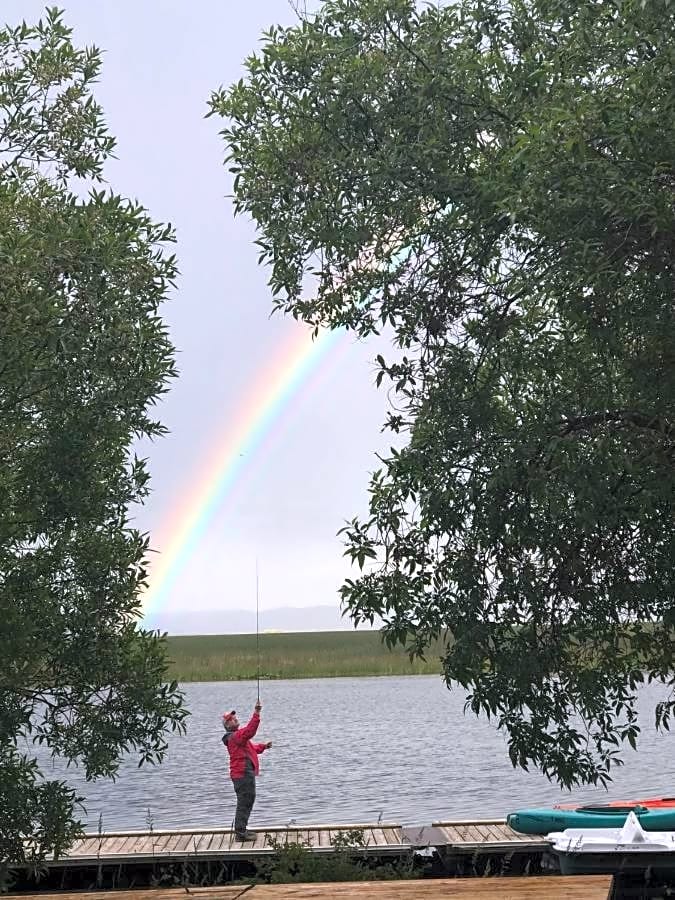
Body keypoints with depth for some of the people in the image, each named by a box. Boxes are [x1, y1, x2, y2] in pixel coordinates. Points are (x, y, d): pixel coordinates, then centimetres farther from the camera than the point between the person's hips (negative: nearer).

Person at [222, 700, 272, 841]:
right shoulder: (235, 736, -16)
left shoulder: (237, 736, 19)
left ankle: (241, 829, 28)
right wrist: (257, 713, -37)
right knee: (245, 802, -8)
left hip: (245, 773, 11)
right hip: (243, 774, -11)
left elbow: (251, 748, 32)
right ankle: (240, 832, -5)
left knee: (247, 801, 19)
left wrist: (263, 746, 18)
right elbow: (249, 731, -34)